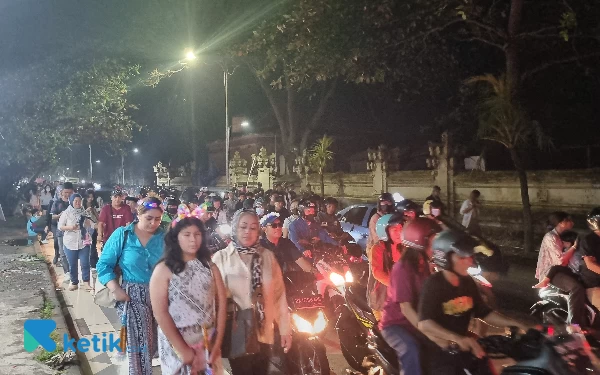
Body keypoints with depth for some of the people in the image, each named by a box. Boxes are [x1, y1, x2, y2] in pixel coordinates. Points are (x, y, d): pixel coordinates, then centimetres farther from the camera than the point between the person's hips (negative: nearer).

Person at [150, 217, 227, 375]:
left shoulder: (210, 266, 3)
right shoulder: (164, 269, -10)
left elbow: (221, 302, 1)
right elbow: (160, 312, -14)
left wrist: (218, 342, -6)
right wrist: (183, 349, -14)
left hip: (209, 342, 4)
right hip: (176, 343, -3)